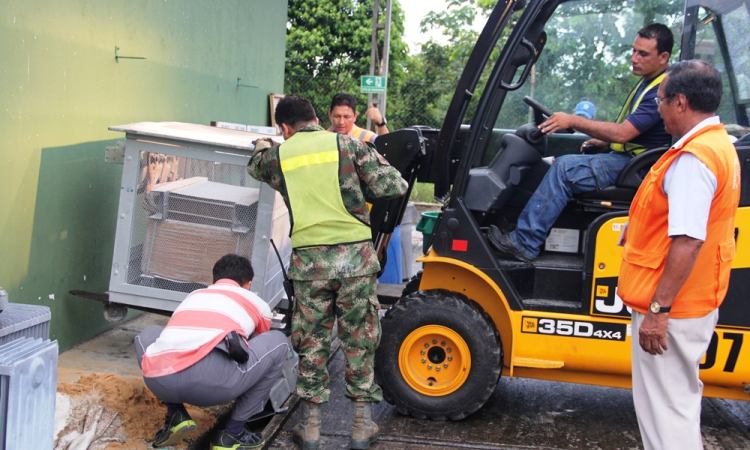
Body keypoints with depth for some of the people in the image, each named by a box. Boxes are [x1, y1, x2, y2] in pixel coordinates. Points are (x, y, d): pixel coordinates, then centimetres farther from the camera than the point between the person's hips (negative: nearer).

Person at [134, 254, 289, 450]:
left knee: (147, 336, 39)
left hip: (158, 379, 5)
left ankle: (175, 416, 21)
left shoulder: (192, 296, 39)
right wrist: (261, 392, 70)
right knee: (277, 342, 22)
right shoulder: (256, 303, 31)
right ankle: (233, 434, 19)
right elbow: (258, 347, 50)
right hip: (212, 381, -4)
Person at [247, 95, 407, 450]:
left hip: (308, 260, 1)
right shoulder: (348, 145, 1)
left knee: (312, 342, 13)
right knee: (359, 341, 10)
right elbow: (393, 188, -5)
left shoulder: (278, 154, 7)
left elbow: (255, 168, 30)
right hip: (355, 255, -1)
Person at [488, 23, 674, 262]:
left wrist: (573, 121, -23)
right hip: (623, 157, 11)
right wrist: (603, 140, 11)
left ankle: (524, 242, -22)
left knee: (564, 168, -24)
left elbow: (623, 133, -25)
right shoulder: (648, 82, 15)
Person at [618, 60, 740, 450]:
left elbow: (688, 241, -28)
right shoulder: (719, 144, 11)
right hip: (696, 302, 10)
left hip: (671, 308, -10)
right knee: (680, 398, 22)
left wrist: (659, 309, -26)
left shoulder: (693, 159, -23)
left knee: (664, 408, -1)